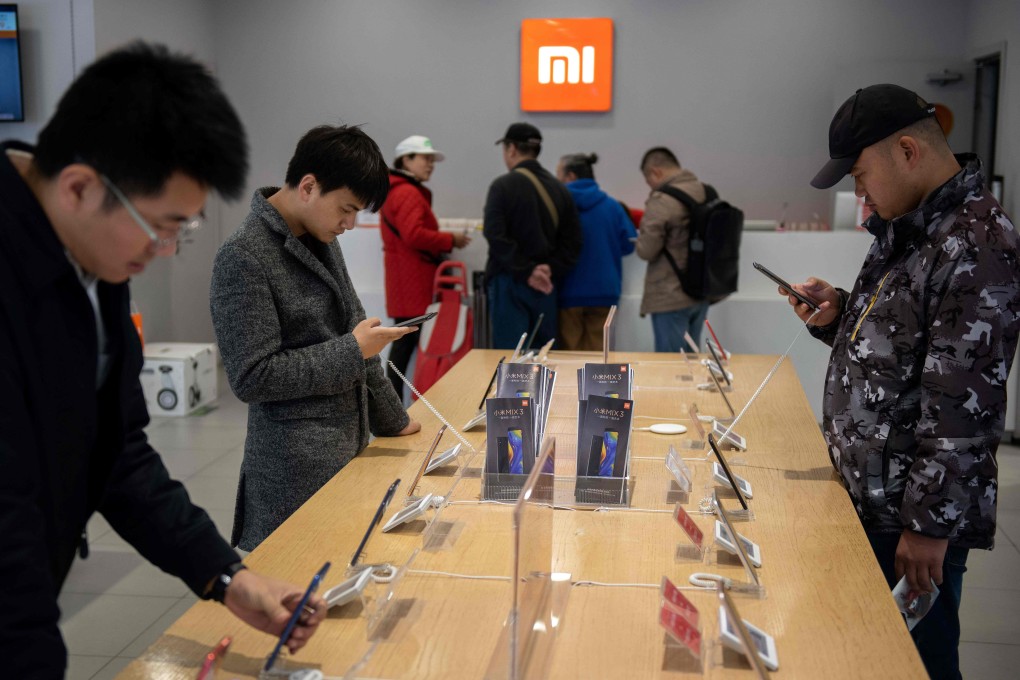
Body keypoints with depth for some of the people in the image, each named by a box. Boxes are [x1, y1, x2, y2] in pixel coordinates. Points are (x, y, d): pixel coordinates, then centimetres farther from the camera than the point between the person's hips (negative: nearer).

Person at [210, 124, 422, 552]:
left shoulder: (321, 237, 8)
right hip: (299, 469, -7)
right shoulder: (243, 257, -16)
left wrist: (392, 420, 18)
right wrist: (352, 351, -16)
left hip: (348, 449, 8)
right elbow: (251, 377, -18)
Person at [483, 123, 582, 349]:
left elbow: (495, 235, -16)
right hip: (545, 287, 5)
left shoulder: (502, 186, -6)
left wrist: (526, 271, -14)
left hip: (508, 282, -5)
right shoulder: (559, 190, 9)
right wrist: (551, 271, -3)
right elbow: (572, 242, 3)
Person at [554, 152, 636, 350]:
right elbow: (628, 244, 4)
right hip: (604, 291, 3)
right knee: (597, 350, 10)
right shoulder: (612, 206, 0)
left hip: (568, 294, -2)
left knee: (569, 352, 7)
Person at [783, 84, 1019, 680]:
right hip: (866, 496, 8)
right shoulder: (909, 226, 9)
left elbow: (963, 405, -22)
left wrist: (931, 523, -18)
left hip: (912, 517, -8)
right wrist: (838, 314, 0)